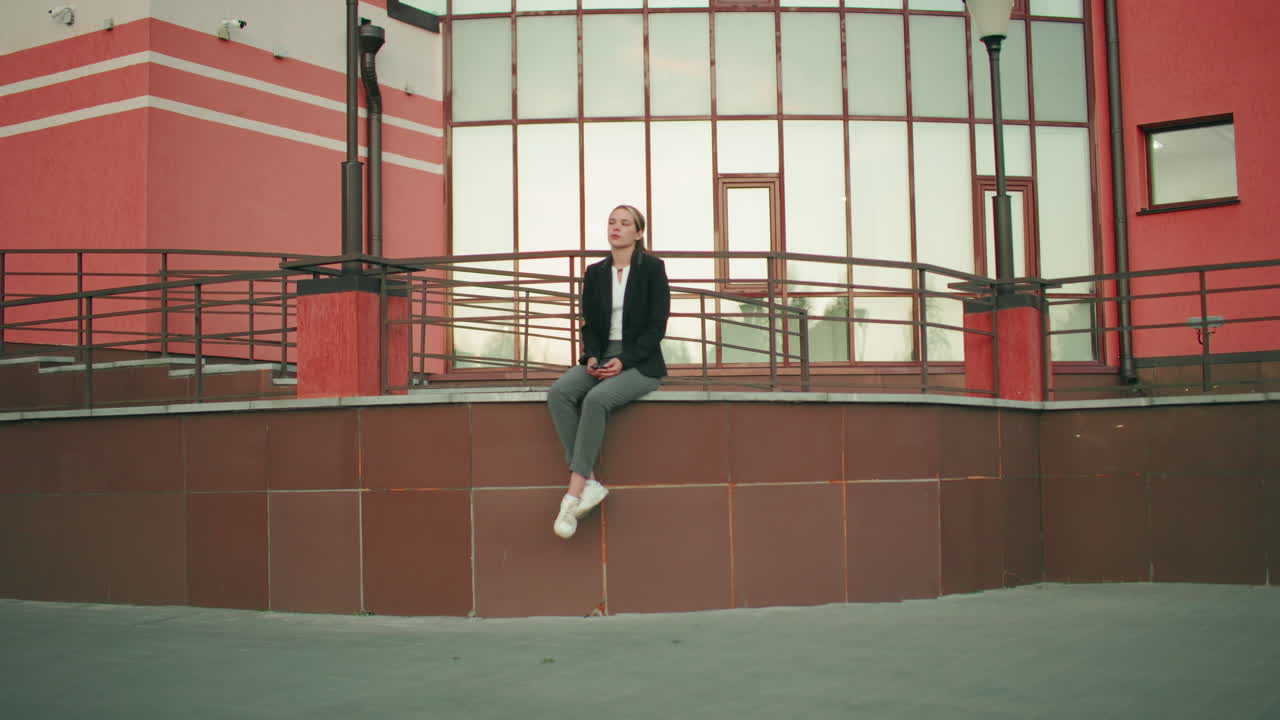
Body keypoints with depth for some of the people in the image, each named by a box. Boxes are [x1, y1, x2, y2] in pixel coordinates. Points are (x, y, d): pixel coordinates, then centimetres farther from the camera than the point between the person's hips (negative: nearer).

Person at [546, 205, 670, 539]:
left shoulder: (652, 268, -2)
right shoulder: (594, 273, 11)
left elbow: (657, 326, -7)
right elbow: (589, 324, 13)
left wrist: (623, 361, -18)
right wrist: (592, 357, -8)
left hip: (641, 362, -5)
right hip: (601, 358, 5)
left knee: (597, 398, -34)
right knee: (559, 392, -26)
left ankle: (574, 492, -31)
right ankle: (589, 482, -28)